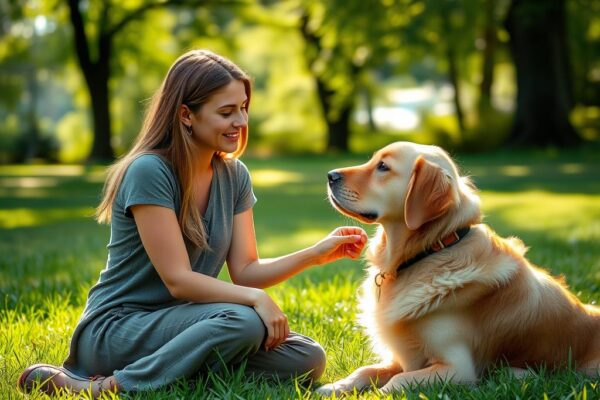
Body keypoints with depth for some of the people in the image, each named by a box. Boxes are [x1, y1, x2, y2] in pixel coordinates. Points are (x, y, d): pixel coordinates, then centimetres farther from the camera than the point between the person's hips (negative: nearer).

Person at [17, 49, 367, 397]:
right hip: (115, 327, -7)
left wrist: (317, 253, -10)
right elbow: (177, 279, -20)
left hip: (176, 323, 7)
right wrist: (255, 298, -30)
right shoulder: (148, 172, -17)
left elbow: (245, 272, 2)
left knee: (308, 360, -12)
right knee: (241, 322, -34)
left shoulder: (234, 175, 5)